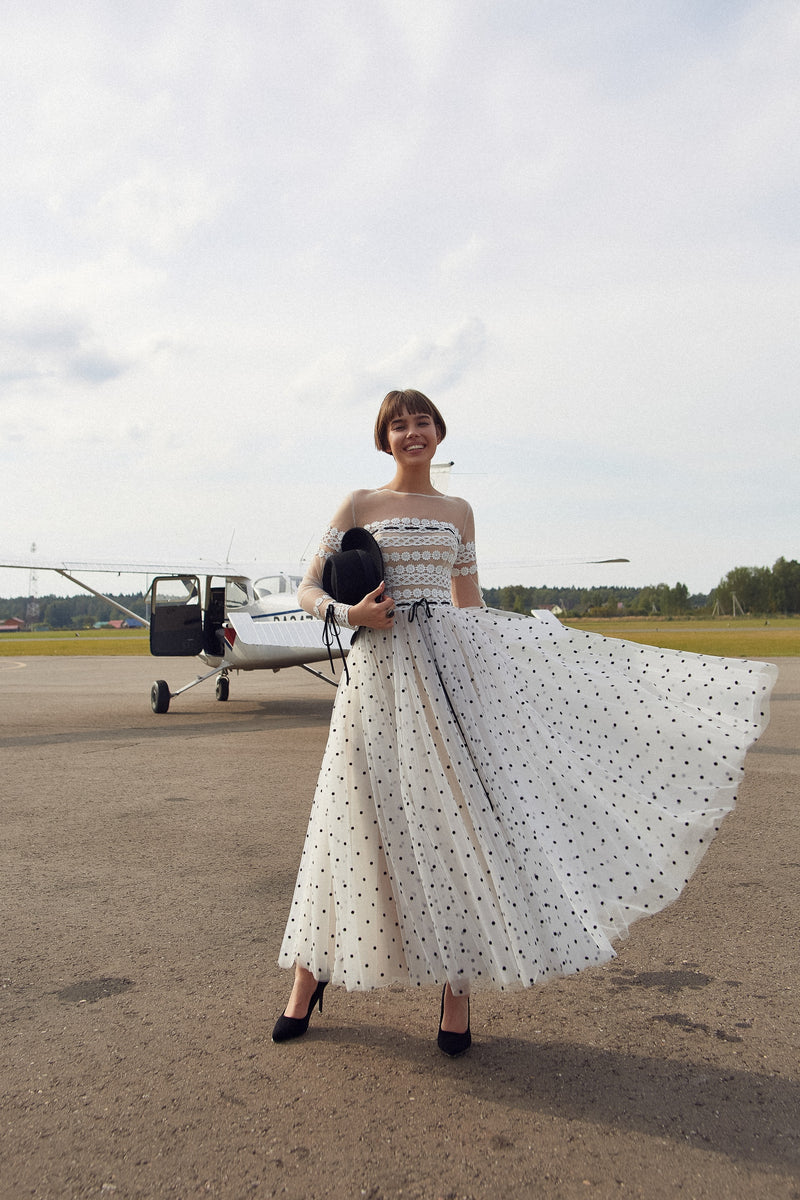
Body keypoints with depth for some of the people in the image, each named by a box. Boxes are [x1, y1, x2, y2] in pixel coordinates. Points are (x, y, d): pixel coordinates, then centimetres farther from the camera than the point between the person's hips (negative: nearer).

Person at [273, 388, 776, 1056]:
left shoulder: (458, 512, 15)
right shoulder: (360, 505, 6)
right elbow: (309, 591, 5)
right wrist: (348, 613, -13)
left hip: (452, 662, 3)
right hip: (381, 668, -2)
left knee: (459, 813, -3)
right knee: (363, 819, 0)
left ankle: (458, 990, 9)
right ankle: (310, 981, 17)